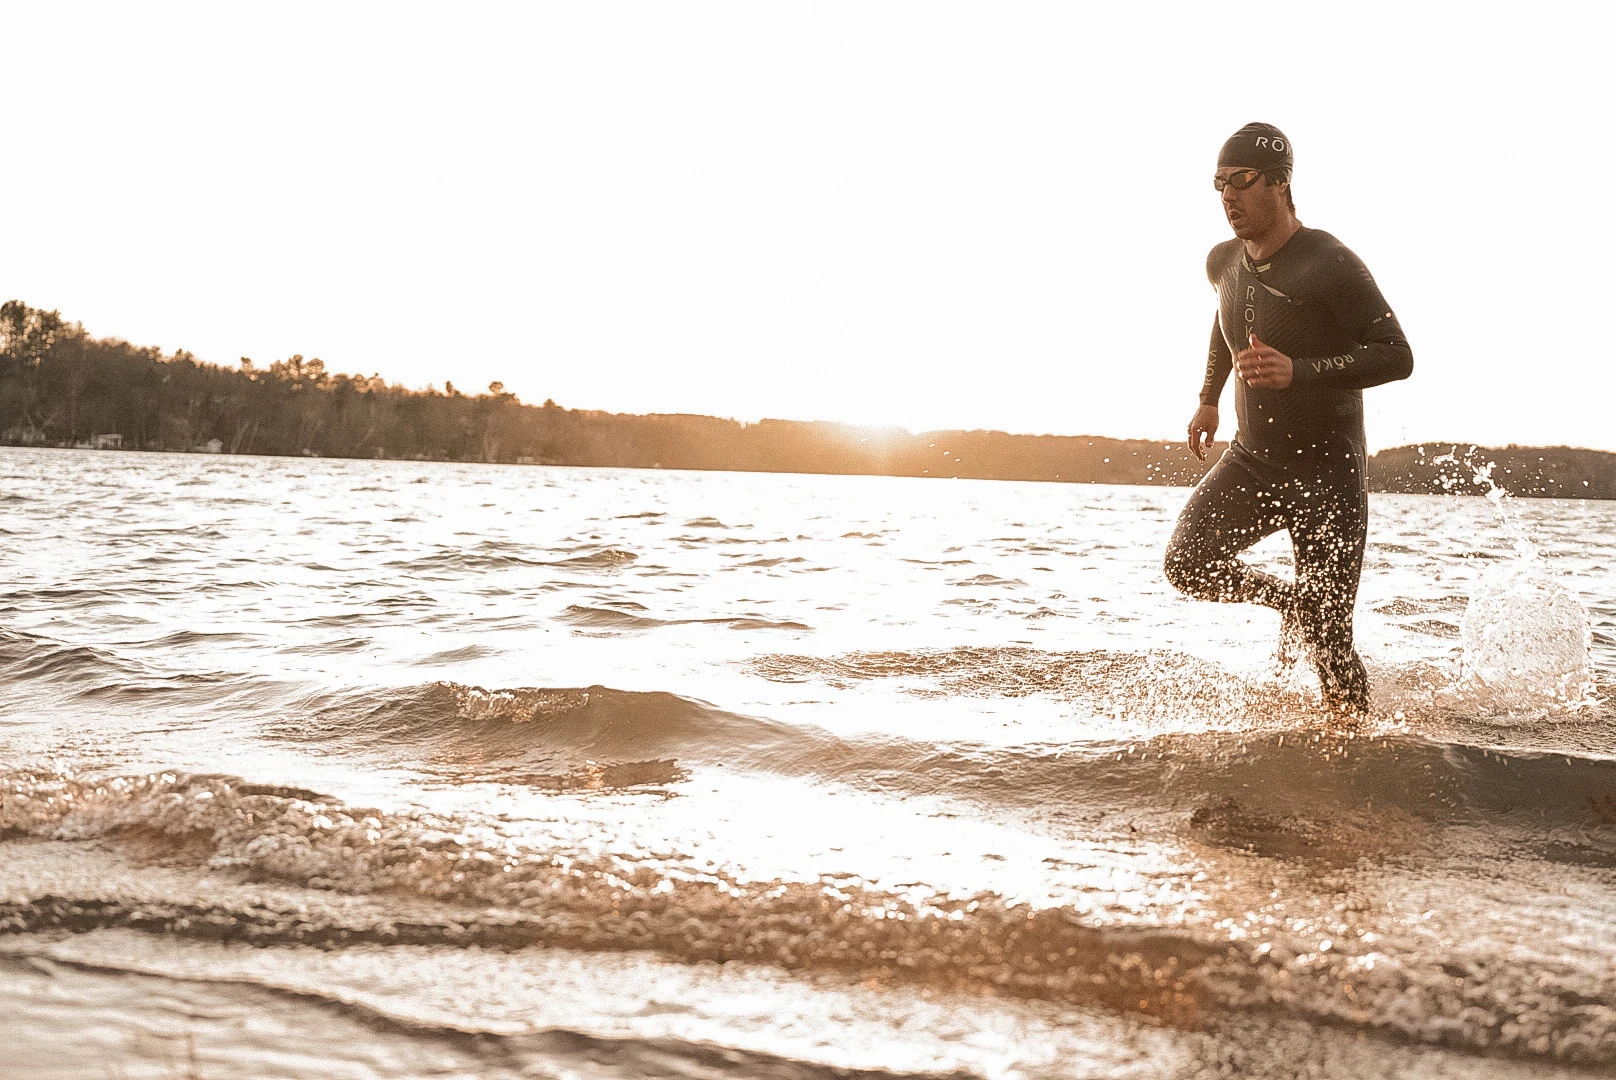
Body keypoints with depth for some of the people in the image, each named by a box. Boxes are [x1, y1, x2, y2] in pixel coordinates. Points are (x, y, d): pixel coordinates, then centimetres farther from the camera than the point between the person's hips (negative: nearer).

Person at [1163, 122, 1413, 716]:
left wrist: (1298, 371, -34)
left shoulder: (1329, 265, -19)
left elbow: (1397, 356, -22)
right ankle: (1291, 600, 15)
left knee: (1329, 644, -7)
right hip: (1251, 459, 6)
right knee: (1187, 565, -14)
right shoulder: (1223, 262, 3)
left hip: (1326, 469, -6)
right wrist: (1208, 398, 28)